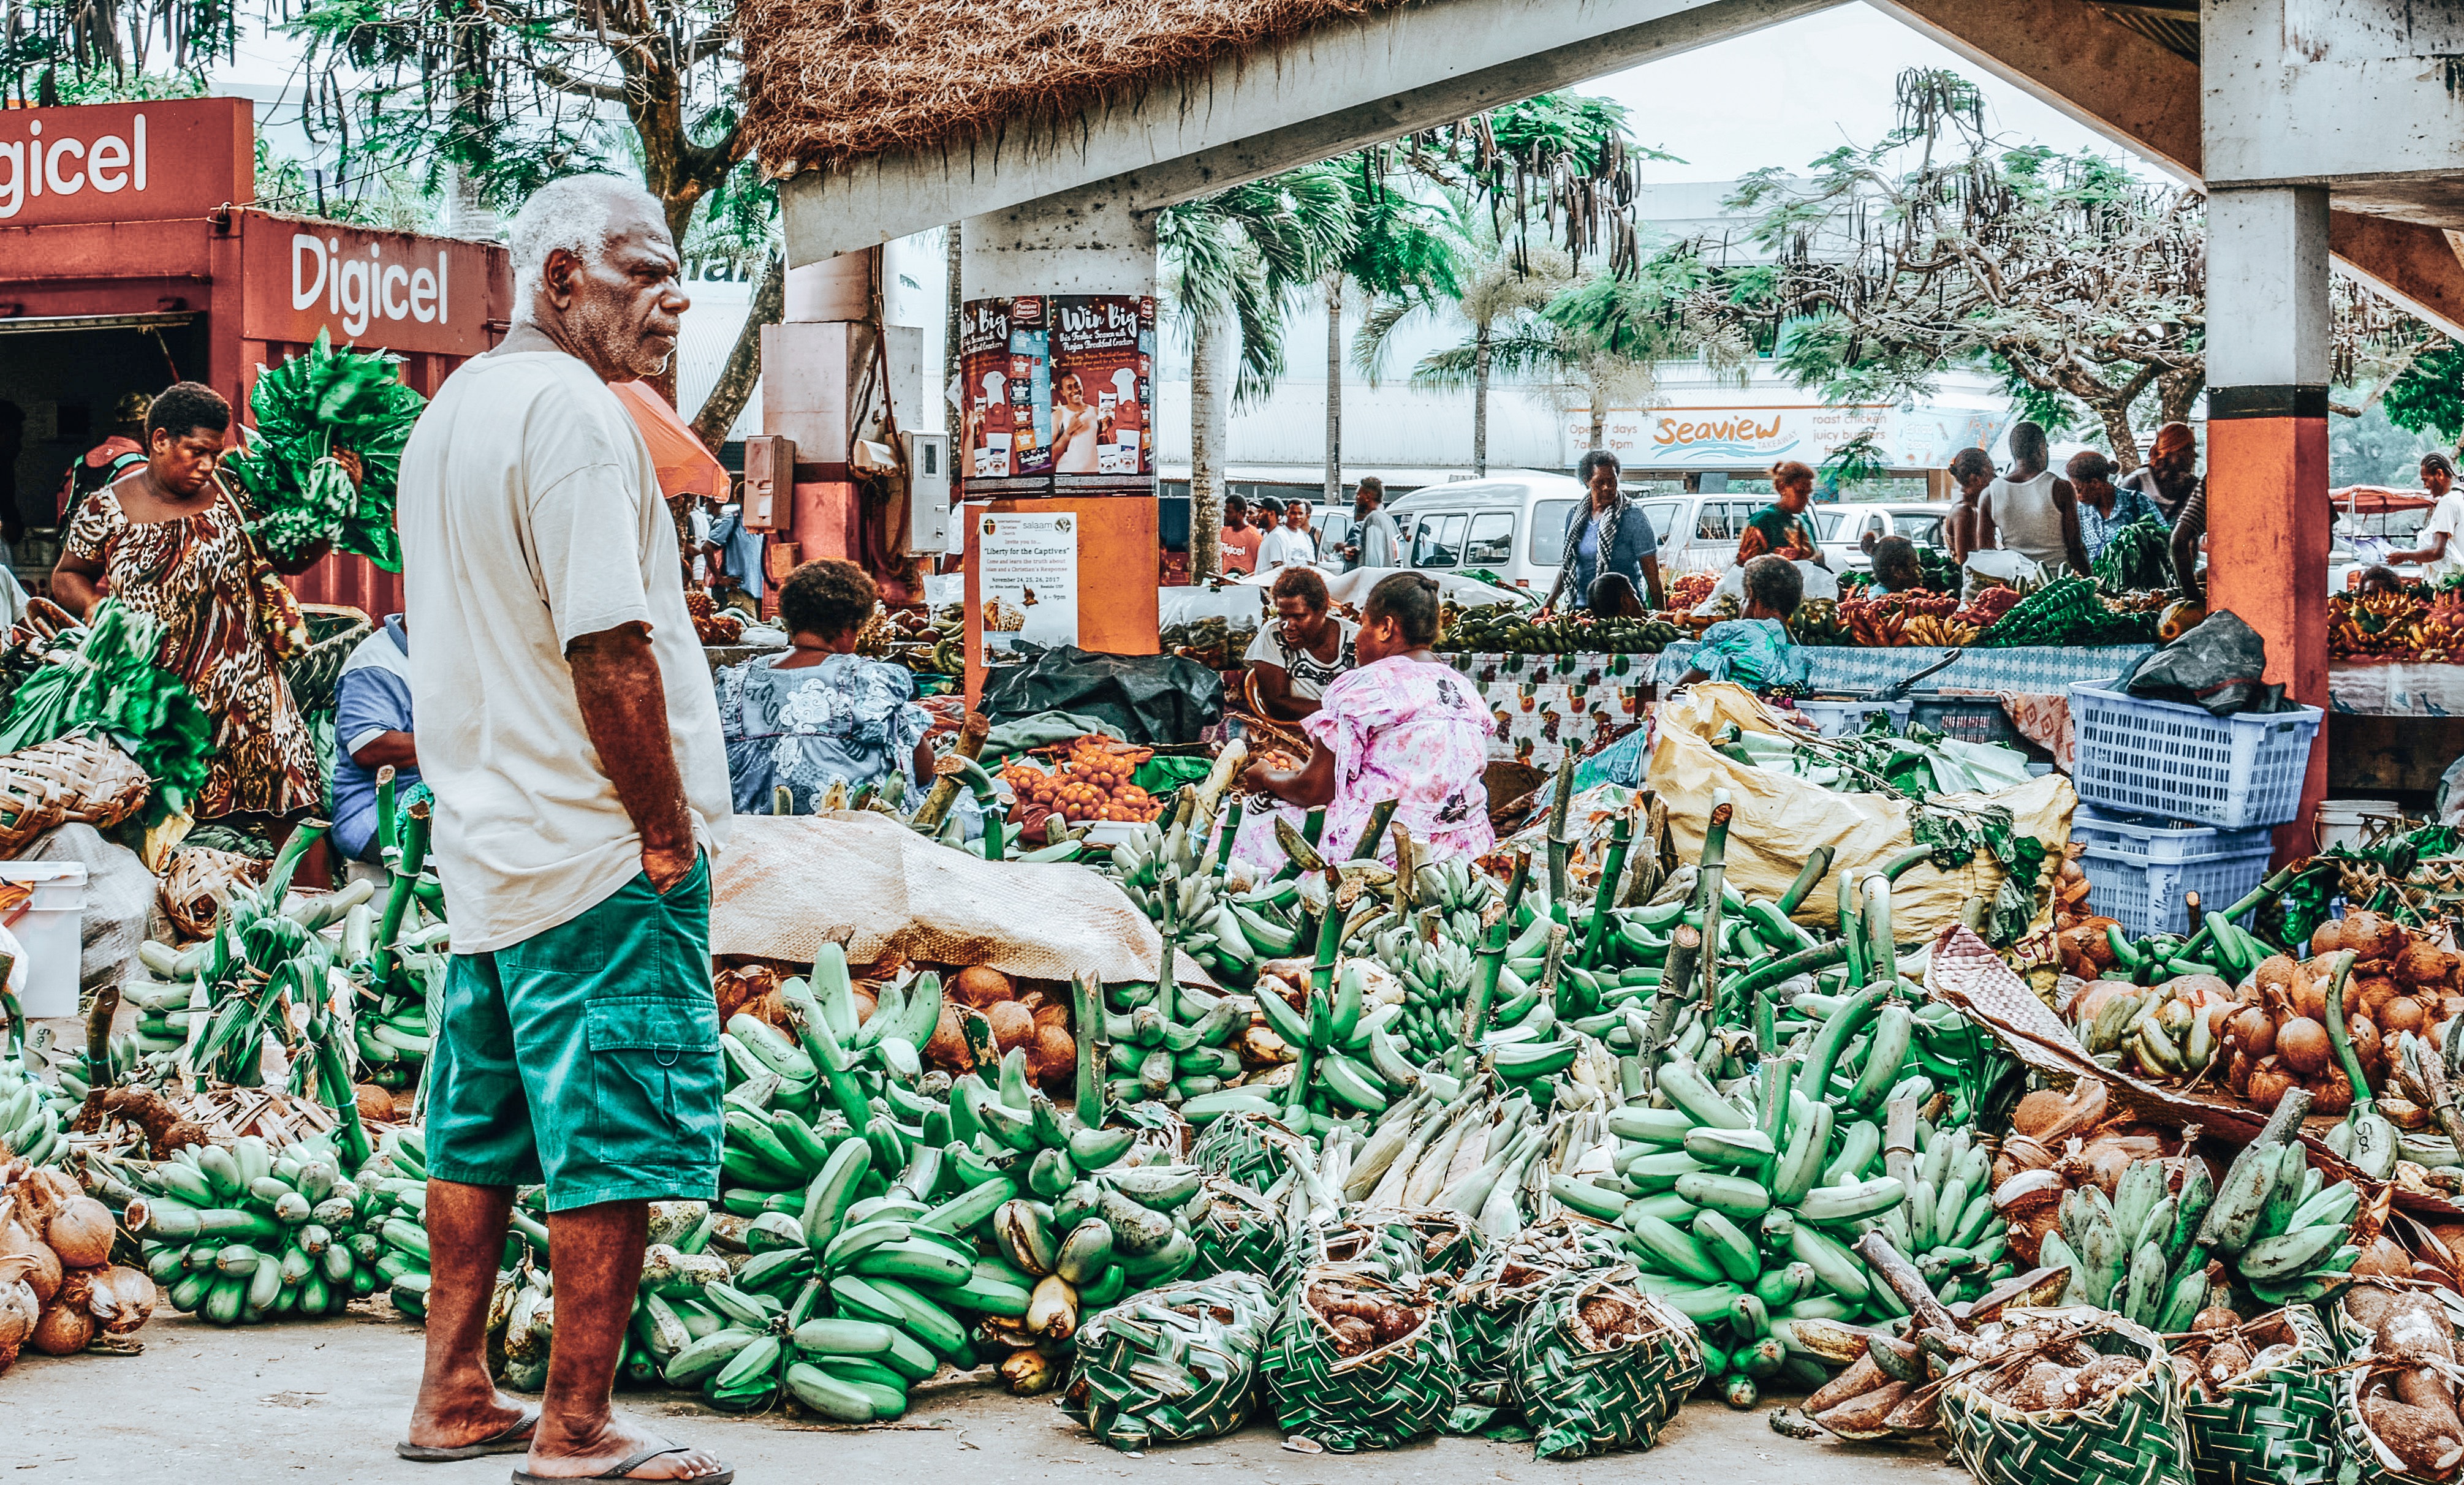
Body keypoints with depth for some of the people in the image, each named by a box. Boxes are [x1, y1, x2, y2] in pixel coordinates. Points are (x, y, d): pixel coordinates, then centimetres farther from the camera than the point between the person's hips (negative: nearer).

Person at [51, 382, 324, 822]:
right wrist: (93, 607, -5)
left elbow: (289, 558, 13)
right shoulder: (106, 510, 1)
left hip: (241, 683, 1)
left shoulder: (232, 496, 5)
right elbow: (67, 575, 15)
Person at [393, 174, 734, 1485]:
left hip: (485, 840, 10)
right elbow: (609, 647, -21)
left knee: (482, 1130, 15)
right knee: (615, 1142, -2)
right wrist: (667, 827, -14)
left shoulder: (447, 415, 16)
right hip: (597, 849, -10)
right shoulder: (571, 410, -15)